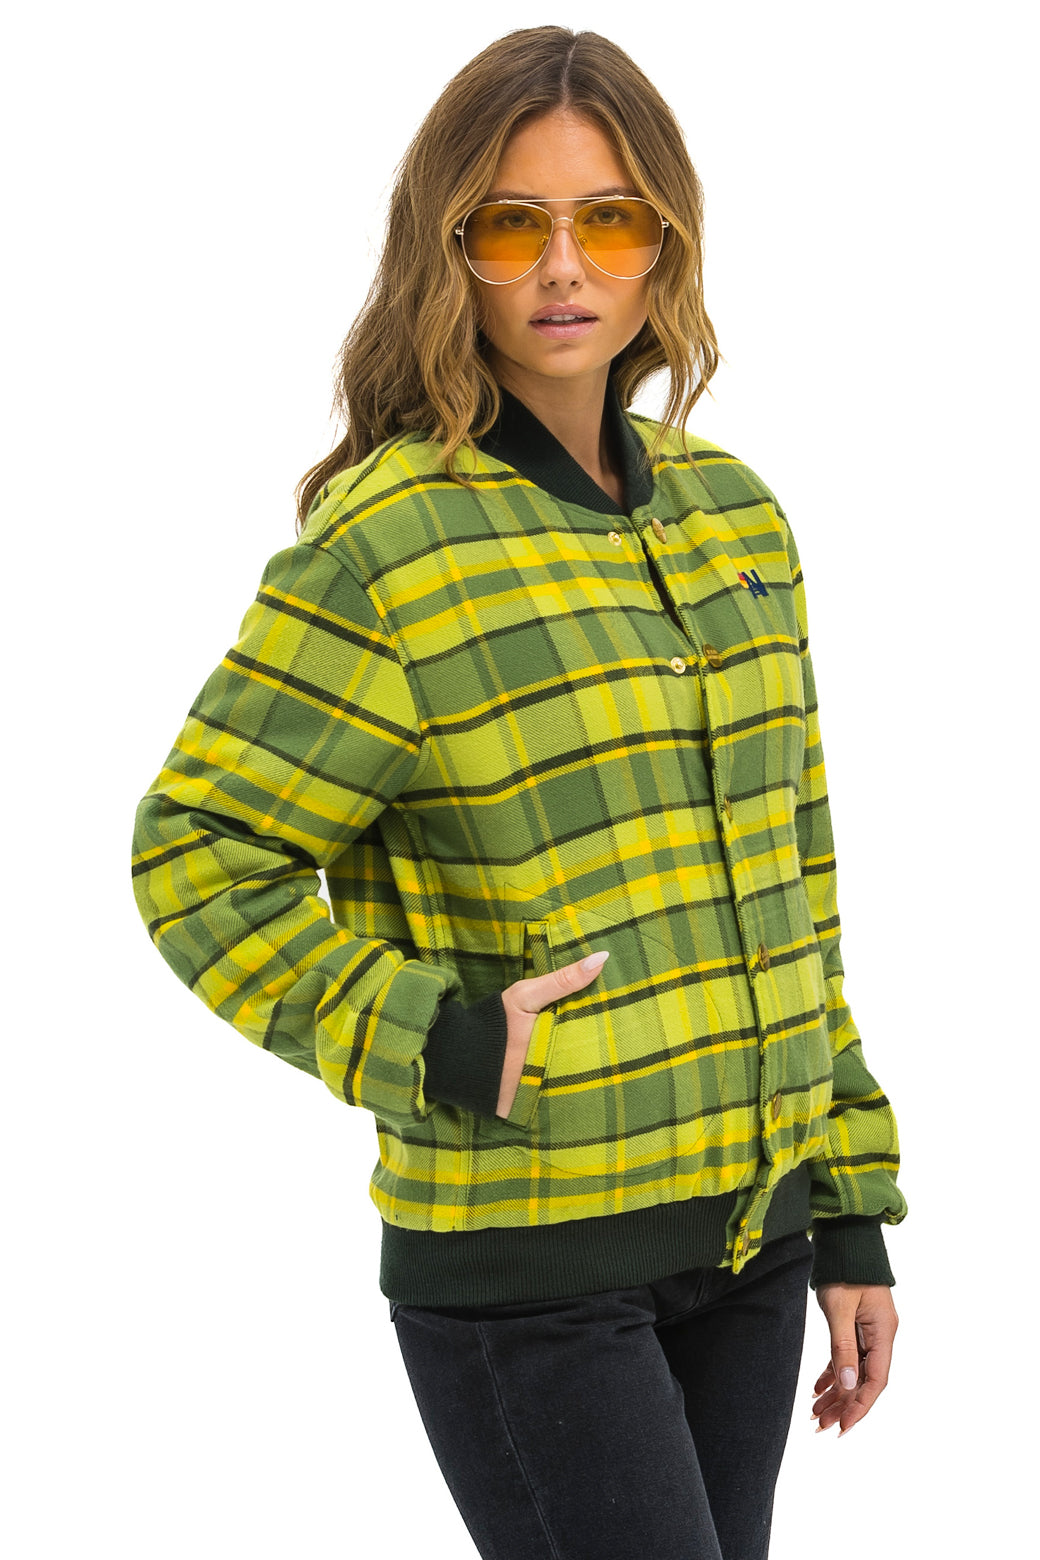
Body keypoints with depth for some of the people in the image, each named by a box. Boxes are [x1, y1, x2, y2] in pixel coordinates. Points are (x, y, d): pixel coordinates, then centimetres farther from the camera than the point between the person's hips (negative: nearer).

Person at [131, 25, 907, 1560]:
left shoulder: (730, 513, 9)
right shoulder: (386, 545, -11)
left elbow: (787, 882, 13)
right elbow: (198, 857, -10)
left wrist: (851, 1207, 12)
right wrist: (430, 1047, -19)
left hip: (745, 1241, 6)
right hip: (525, 1266, -6)